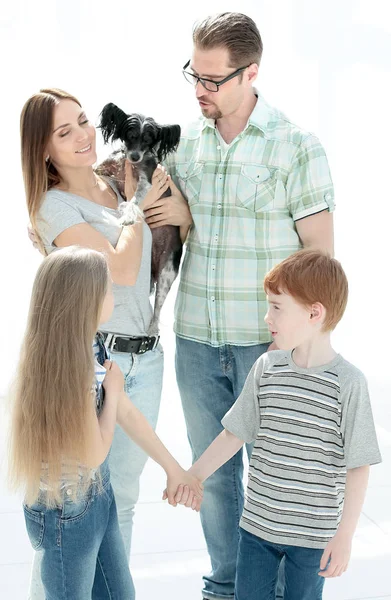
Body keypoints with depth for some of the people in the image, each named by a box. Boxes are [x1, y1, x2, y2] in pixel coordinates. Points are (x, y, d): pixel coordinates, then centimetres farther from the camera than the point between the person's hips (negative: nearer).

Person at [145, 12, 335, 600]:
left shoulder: (297, 147, -9)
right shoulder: (186, 143, 5)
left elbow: (319, 250, -9)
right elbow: (162, 225, 17)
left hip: (266, 340, -4)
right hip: (196, 337, 5)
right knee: (212, 468, 15)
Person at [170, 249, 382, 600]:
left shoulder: (348, 383, -16)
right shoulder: (266, 368, -3)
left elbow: (359, 466, -13)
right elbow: (236, 433, 7)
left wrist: (344, 537, -12)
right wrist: (194, 475, 8)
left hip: (313, 534, -4)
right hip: (257, 522, 4)